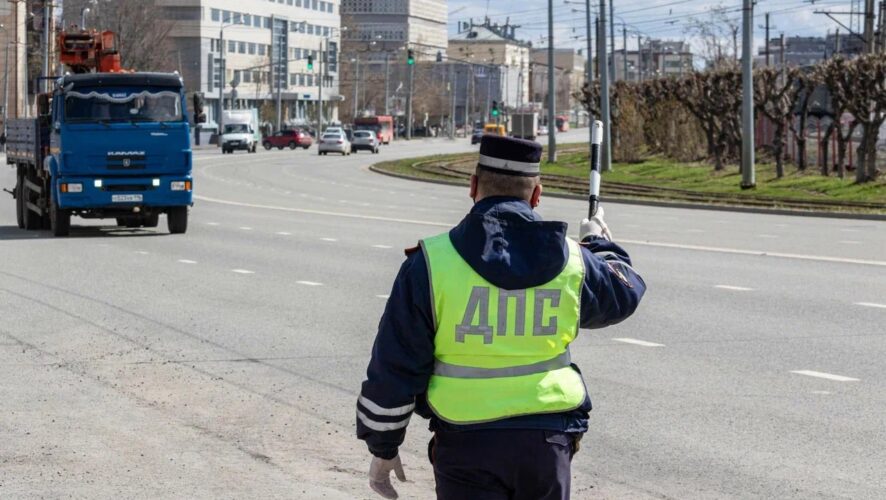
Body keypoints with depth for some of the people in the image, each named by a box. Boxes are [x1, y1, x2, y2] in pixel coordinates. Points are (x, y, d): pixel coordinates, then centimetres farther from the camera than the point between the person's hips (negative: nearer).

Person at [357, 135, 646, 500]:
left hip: (466, 445, -3)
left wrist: (382, 447, 6)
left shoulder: (432, 263, -9)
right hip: (549, 440, 3)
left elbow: (394, 367, -6)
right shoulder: (571, 262, -1)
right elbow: (624, 294, 22)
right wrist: (600, 245, 41)